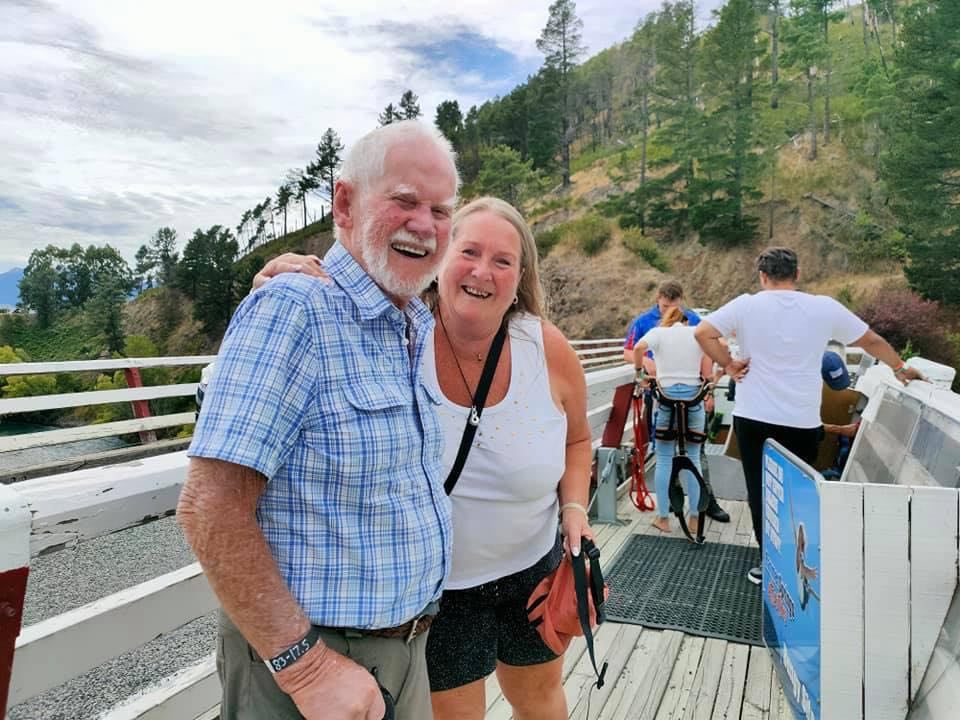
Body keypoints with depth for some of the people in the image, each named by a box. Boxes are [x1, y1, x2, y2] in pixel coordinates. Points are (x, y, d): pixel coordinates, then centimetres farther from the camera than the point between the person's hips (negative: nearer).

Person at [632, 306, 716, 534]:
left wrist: (639, 370, -3)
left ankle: (663, 518, 9)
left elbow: (638, 348, -17)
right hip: (693, 397, 2)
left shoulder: (658, 332, 4)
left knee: (664, 459, 5)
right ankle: (694, 518, 13)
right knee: (693, 458, 8)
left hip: (666, 396, -1)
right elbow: (707, 373, 4)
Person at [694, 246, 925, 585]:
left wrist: (728, 364, -2)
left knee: (761, 494, 10)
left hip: (754, 419, -1)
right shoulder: (824, 307, -1)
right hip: (803, 424, 1)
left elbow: (702, 332, -12)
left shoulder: (747, 305, -5)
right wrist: (901, 369, 28)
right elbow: (873, 341, 11)